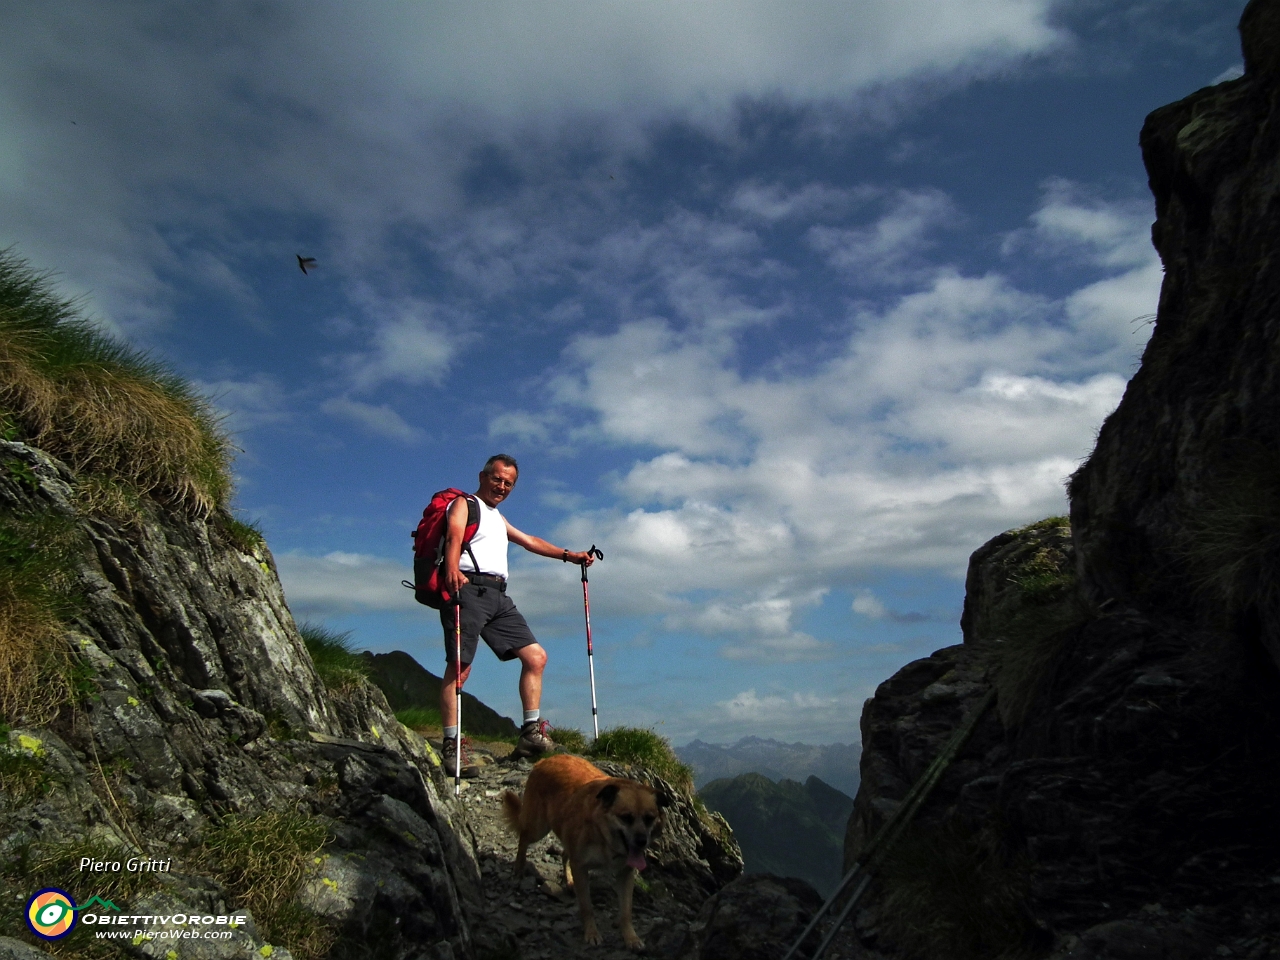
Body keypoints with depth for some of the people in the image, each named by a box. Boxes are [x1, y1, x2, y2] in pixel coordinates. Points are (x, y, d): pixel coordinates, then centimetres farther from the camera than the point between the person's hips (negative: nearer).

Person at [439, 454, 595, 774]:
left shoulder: (497, 518, 32)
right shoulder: (464, 505, 6)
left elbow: (530, 541, 41)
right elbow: (454, 537, -15)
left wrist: (569, 555, 37)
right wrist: (452, 570, -36)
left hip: (498, 596, 8)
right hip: (468, 589, -8)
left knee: (536, 657, 1)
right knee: (459, 668, -14)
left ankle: (530, 733, 5)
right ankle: (451, 747, -12)